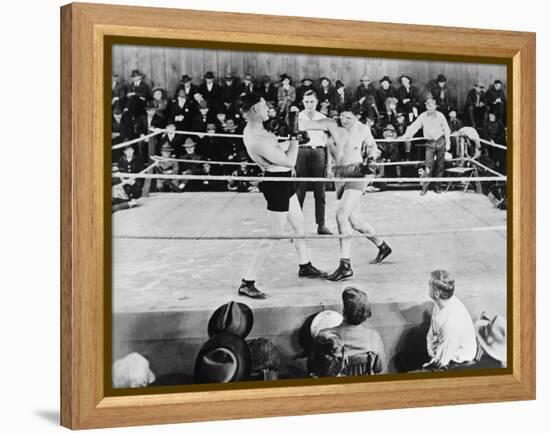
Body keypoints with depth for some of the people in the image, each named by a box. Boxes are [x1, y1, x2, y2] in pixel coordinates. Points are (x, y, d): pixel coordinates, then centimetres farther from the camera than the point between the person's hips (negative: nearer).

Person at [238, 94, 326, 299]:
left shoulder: (254, 129, 2)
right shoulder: (258, 141, -30)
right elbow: (289, 161, -24)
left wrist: (292, 139, 16)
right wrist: (294, 136, -17)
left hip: (283, 182, 10)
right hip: (277, 185, -10)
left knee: (299, 225, 24)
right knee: (273, 237, -4)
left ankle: (305, 266, 43)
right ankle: (247, 283, 1)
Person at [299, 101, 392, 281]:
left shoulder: (363, 129, -4)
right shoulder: (332, 124, -4)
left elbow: (372, 146, 16)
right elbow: (308, 124, -16)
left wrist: (371, 160, -2)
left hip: (356, 173, -4)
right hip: (340, 175, 4)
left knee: (341, 214, -21)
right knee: (355, 221, 11)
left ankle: (345, 265, -21)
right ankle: (382, 247, 39)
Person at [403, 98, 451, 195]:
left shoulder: (440, 116, -4)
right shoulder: (423, 116, -4)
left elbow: (446, 130, 3)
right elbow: (414, 126, -8)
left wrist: (448, 143, 2)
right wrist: (406, 135, -19)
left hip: (440, 142, 1)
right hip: (430, 143, 0)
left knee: (440, 165, 5)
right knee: (428, 165, -9)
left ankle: (437, 186, 15)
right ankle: (425, 187, -6)